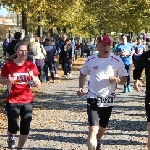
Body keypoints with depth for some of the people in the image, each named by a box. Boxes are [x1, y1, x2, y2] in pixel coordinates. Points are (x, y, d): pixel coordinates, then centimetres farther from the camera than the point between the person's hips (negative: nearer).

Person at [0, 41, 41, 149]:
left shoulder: (31, 66, 0)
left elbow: (38, 85, 1)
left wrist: (33, 77, -19)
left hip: (27, 101, 2)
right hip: (13, 101, -2)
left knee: (25, 128, 2)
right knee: (14, 127, -10)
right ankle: (11, 135, 27)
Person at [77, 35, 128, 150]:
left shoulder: (116, 60, -3)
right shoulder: (90, 60, 0)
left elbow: (125, 79, 1)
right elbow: (83, 74, 17)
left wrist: (116, 80, -21)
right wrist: (81, 88, 2)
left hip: (108, 99, 2)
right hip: (93, 98, -2)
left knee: (103, 127, 21)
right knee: (93, 129, -14)